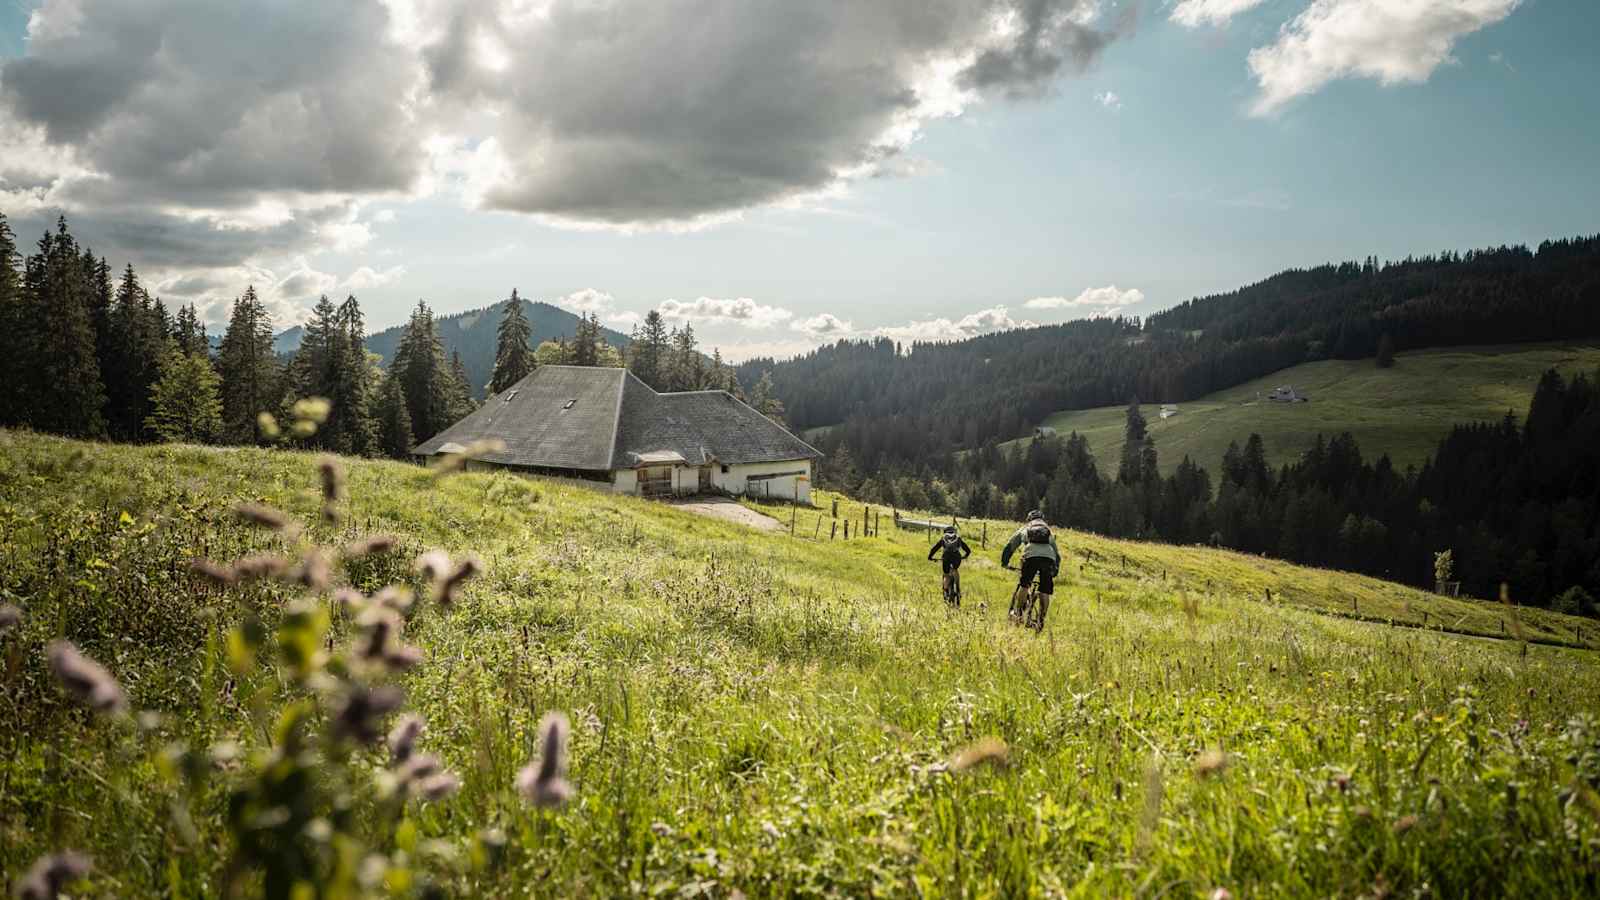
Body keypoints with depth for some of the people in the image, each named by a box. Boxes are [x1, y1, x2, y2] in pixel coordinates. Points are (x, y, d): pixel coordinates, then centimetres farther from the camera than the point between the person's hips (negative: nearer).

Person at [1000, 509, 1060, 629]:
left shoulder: (1025, 529, 31)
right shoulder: (1049, 531, 37)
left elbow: (1010, 546, 30)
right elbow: (1057, 554, 37)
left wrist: (1004, 562, 39)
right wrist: (1056, 570, 44)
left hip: (1031, 555, -2)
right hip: (1049, 557, 2)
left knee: (1024, 585, 9)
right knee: (1044, 591, 6)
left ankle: (1018, 613, 4)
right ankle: (1041, 620, 3)